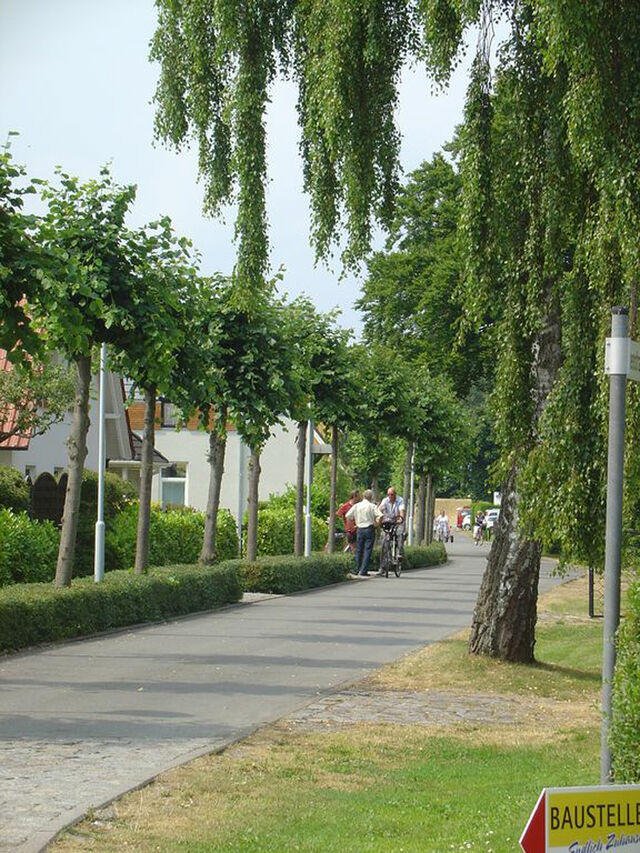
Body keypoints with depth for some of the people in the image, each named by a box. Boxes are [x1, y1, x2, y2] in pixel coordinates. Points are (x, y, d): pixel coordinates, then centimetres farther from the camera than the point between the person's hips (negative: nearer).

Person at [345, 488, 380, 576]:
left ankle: (357, 570, 17)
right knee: (367, 550, -1)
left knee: (359, 550, 14)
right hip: (369, 529, -3)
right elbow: (379, 516, -16)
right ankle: (363, 571, -7)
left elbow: (347, 516, 0)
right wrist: (377, 523, 2)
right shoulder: (372, 506, -5)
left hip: (359, 529, 3)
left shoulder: (357, 505, 4)